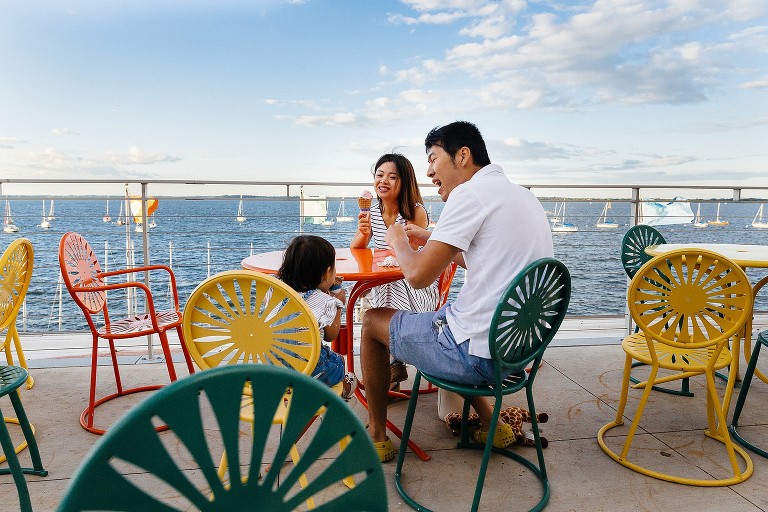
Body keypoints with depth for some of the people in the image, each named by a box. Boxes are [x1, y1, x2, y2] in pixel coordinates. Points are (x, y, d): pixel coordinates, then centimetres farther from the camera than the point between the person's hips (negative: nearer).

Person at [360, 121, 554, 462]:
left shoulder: (471, 192, -16)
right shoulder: (523, 195, 12)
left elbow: (418, 275, -19)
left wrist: (398, 240, 2)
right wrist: (432, 240, 22)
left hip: (481, 355, -9)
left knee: (372, 320, 10)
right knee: (441, 315, 34)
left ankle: (377, 437, 25)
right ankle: (489, 424, 28)